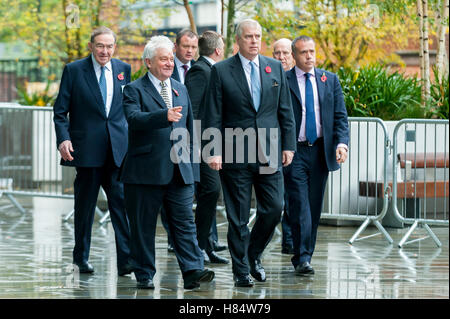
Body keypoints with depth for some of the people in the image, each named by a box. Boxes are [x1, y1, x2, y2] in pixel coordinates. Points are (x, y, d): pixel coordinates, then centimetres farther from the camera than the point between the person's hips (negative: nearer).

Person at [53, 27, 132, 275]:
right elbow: (60, 111, 0)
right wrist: (63, 138, -14)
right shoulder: (74, 70, 0)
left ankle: (126, 259, -9)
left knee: (122, 202, -7)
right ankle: (81, 257, 21)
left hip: (118, 149, 2)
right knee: (85, 204, 6)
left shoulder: (123, 69, 9)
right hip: (87, 149, -2)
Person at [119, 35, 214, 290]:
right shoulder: (135, 90, 0)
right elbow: (134, 118, -21)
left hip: (179, 172, 4)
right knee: (143, 226, 2)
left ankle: (193, 271, -8)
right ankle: (145, 275, 10)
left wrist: (190, 163, 18)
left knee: (185, 222, -3)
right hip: (146, 171, -4)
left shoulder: (181, 90, 18)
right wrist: (165, 115, -34)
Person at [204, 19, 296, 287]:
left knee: (274, 208, 0)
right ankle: (241, 270, 11)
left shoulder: (276, 68, 9)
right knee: (238, 216, 2)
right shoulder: (221, 71, -1)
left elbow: (285, 111, 11)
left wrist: (288, 145, 6)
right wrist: (214, 151, -9)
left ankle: (254, 254, 23)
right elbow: (213, 116, -2)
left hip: (269, 152, 3)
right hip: (235, 154, -3)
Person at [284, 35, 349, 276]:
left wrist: (341, 142, -8)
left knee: (315, 207, 8)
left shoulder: (330, 80, 10)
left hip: (321, 152, 4)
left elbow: (340, 116, 8)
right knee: (300, 206, -11)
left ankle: (306, 254, 18)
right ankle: (302, 259, -12)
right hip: (295, 151, -4)